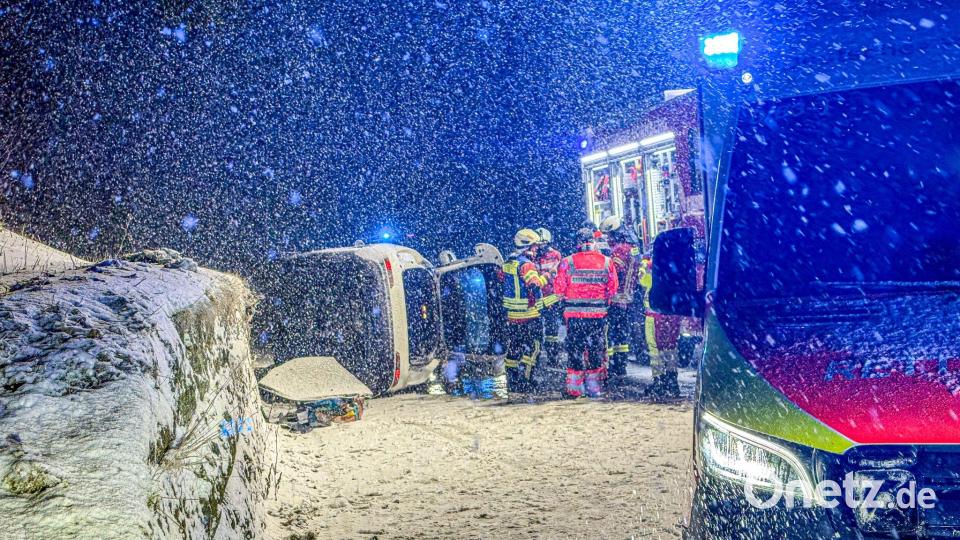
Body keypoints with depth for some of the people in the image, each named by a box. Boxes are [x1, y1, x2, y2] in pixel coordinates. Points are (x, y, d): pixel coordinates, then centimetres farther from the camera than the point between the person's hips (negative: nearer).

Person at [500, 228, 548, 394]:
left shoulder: (508, 262, 10)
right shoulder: (527, 264, -16)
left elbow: (501, 280, 21)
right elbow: (534, 287, -28)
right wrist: (545, 277, -14)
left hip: (511, 312, 8)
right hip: (529, 314, -8)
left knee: (513, 347, 13)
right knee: (532, 346, -2)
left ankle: (512, 381, 18)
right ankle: (524, 379, -6)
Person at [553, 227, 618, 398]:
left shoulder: (568, 262, -7)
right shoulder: (606, 262, -2)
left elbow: (559, 289, -4)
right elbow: (613, 289, 2)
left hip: (574, 313, -1)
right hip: (598, 313, 1)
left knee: (575, 348, 8)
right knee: (596, 349, 11)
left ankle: (575, 388, 10)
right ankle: (595, 387, 15)